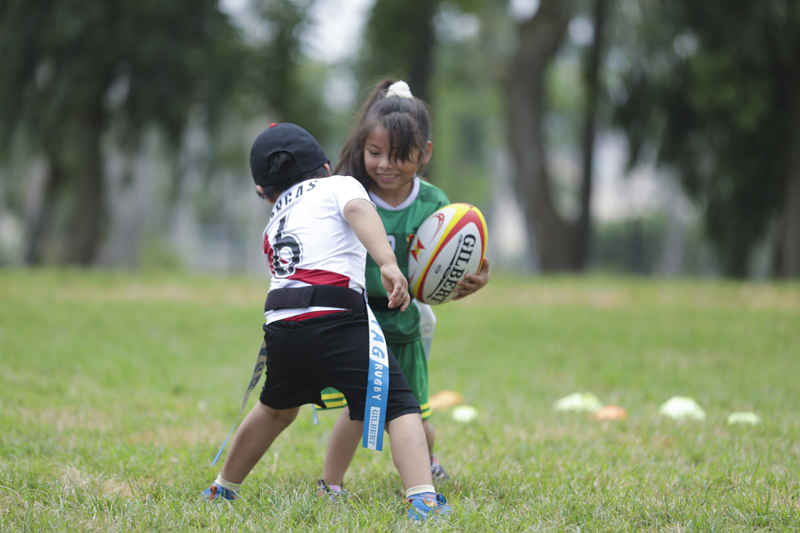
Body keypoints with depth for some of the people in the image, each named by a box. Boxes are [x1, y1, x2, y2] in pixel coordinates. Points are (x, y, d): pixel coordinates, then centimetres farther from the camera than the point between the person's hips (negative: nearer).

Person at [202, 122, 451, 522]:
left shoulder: (275, 225, 33)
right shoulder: (339, 185, 16)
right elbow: (357, 210, -5)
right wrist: (388, 264, -19)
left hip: (280, 324, 6)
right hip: (336, 320, -6)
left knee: (277, 407, 31)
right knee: (397, 406, -5)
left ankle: (222, 490, 45)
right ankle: (422, 500, -24)